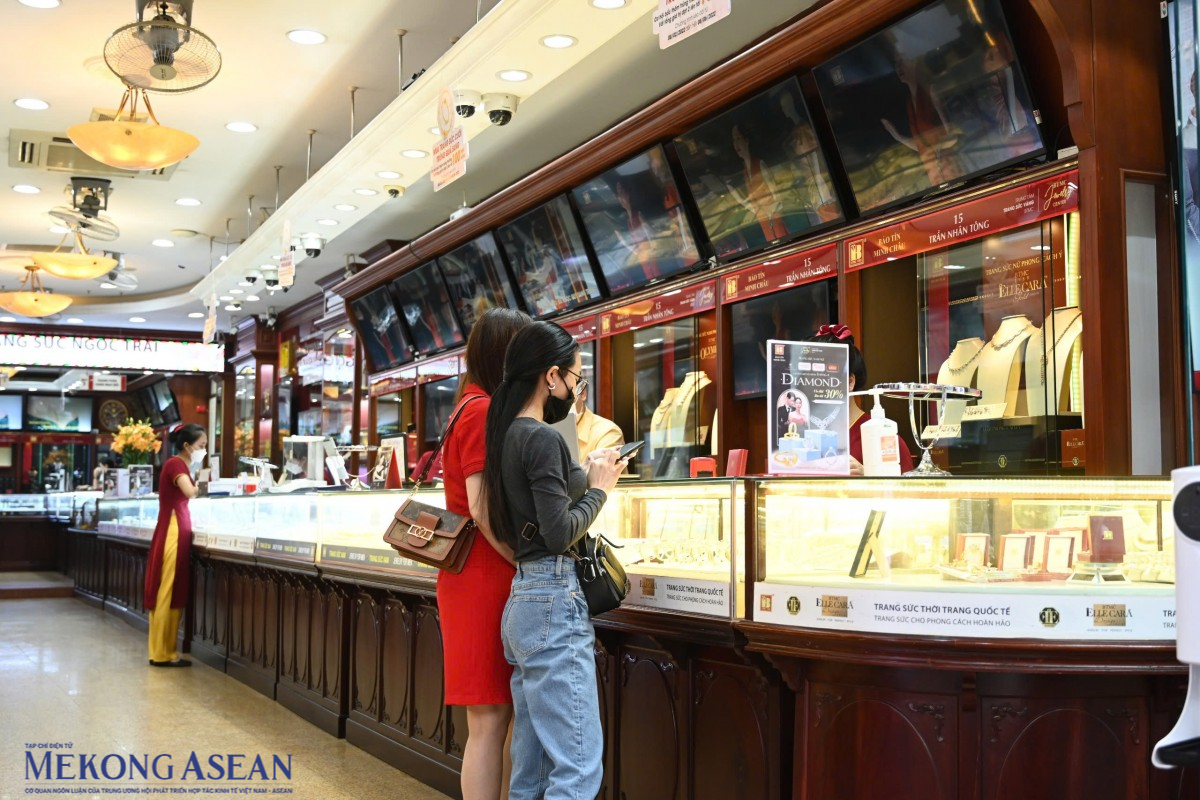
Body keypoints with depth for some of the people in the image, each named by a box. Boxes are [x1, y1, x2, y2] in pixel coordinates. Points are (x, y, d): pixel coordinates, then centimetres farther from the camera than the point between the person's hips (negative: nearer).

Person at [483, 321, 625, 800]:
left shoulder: (510, 434, 14)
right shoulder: (543, 438, -13)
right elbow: (560, 533, -17)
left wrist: (586, 474, 12)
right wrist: (599, 488, -2)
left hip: (524, 599, 10)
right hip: (554, 602, -10)